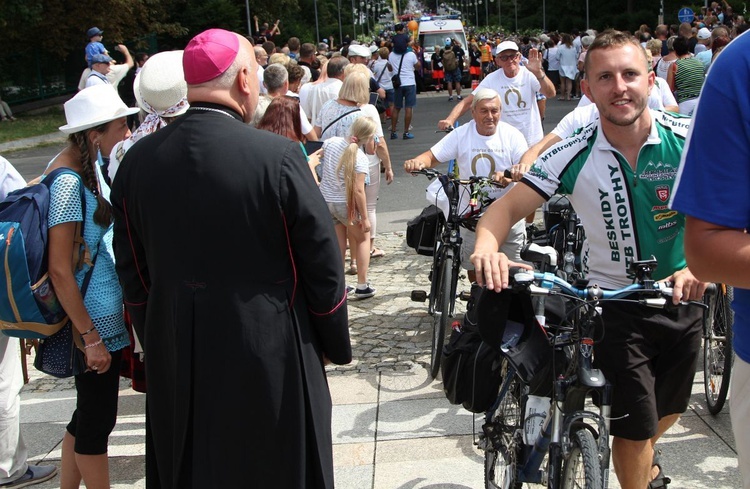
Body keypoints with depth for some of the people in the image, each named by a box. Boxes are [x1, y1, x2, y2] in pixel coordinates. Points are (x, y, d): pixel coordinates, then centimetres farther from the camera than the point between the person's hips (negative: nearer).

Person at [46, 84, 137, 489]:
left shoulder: (90, 164, 5)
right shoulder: (68, 180, -22)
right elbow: (59, 270, -22)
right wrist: (90, 336, -19)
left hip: (108, 313, 9)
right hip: (92, 319, -9)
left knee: (89, 413, 20)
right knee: (97, 418, 6)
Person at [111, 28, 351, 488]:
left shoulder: (137, 161, -5)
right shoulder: (279, 156, -18)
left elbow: (133, 274, 4)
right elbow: (323, 265, -11)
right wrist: (336, 344, 4)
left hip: (174, 357, 4)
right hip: (270, 358, -4)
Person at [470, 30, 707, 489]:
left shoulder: (687, 138, -16)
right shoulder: (575, 155, -17)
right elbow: (507, 208, -16)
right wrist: (487, 249, -38)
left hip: (681, 300, 3)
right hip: (614, 304, -2)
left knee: (671, 407, 24)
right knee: (635, 425, -4)